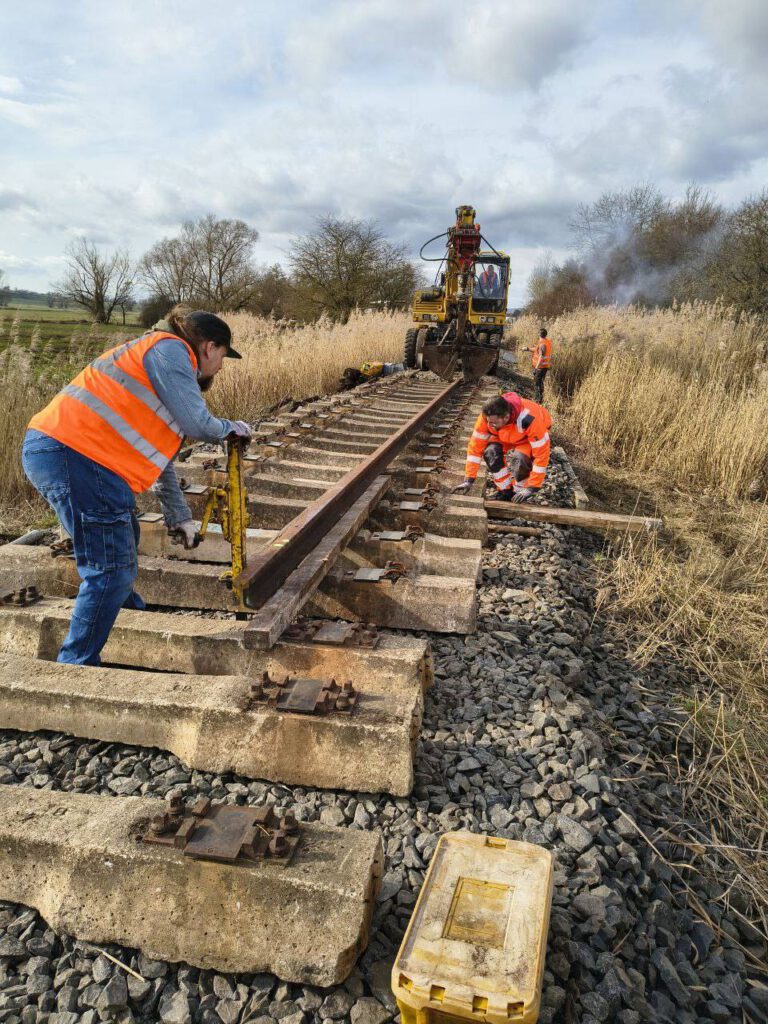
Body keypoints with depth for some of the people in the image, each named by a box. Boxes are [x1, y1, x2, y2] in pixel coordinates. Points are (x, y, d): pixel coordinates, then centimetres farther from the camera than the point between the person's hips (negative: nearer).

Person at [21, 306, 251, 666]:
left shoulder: (163, 359, 28)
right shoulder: (170, 349, -3)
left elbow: (160, 453, 32)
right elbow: (196, 424, -10)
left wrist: (179, 516, 34)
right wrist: (230, 428, 13)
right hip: (72, 452, -11)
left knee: (124, 539, 27)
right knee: (112, 568, -7)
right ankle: (77, 665, 4)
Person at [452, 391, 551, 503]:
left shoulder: (529, 420, -43)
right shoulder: (486, 417, -30)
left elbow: (541, 453, -36)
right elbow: (475, 447, -21)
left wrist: (531, 488, -34)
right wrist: (469, 480, -23)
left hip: (531, 436, -4)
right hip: (506, 436, 4)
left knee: (519, 459, -33)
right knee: (491, 452, -24)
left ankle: (520, 495, -8)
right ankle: (505, 492, -4)